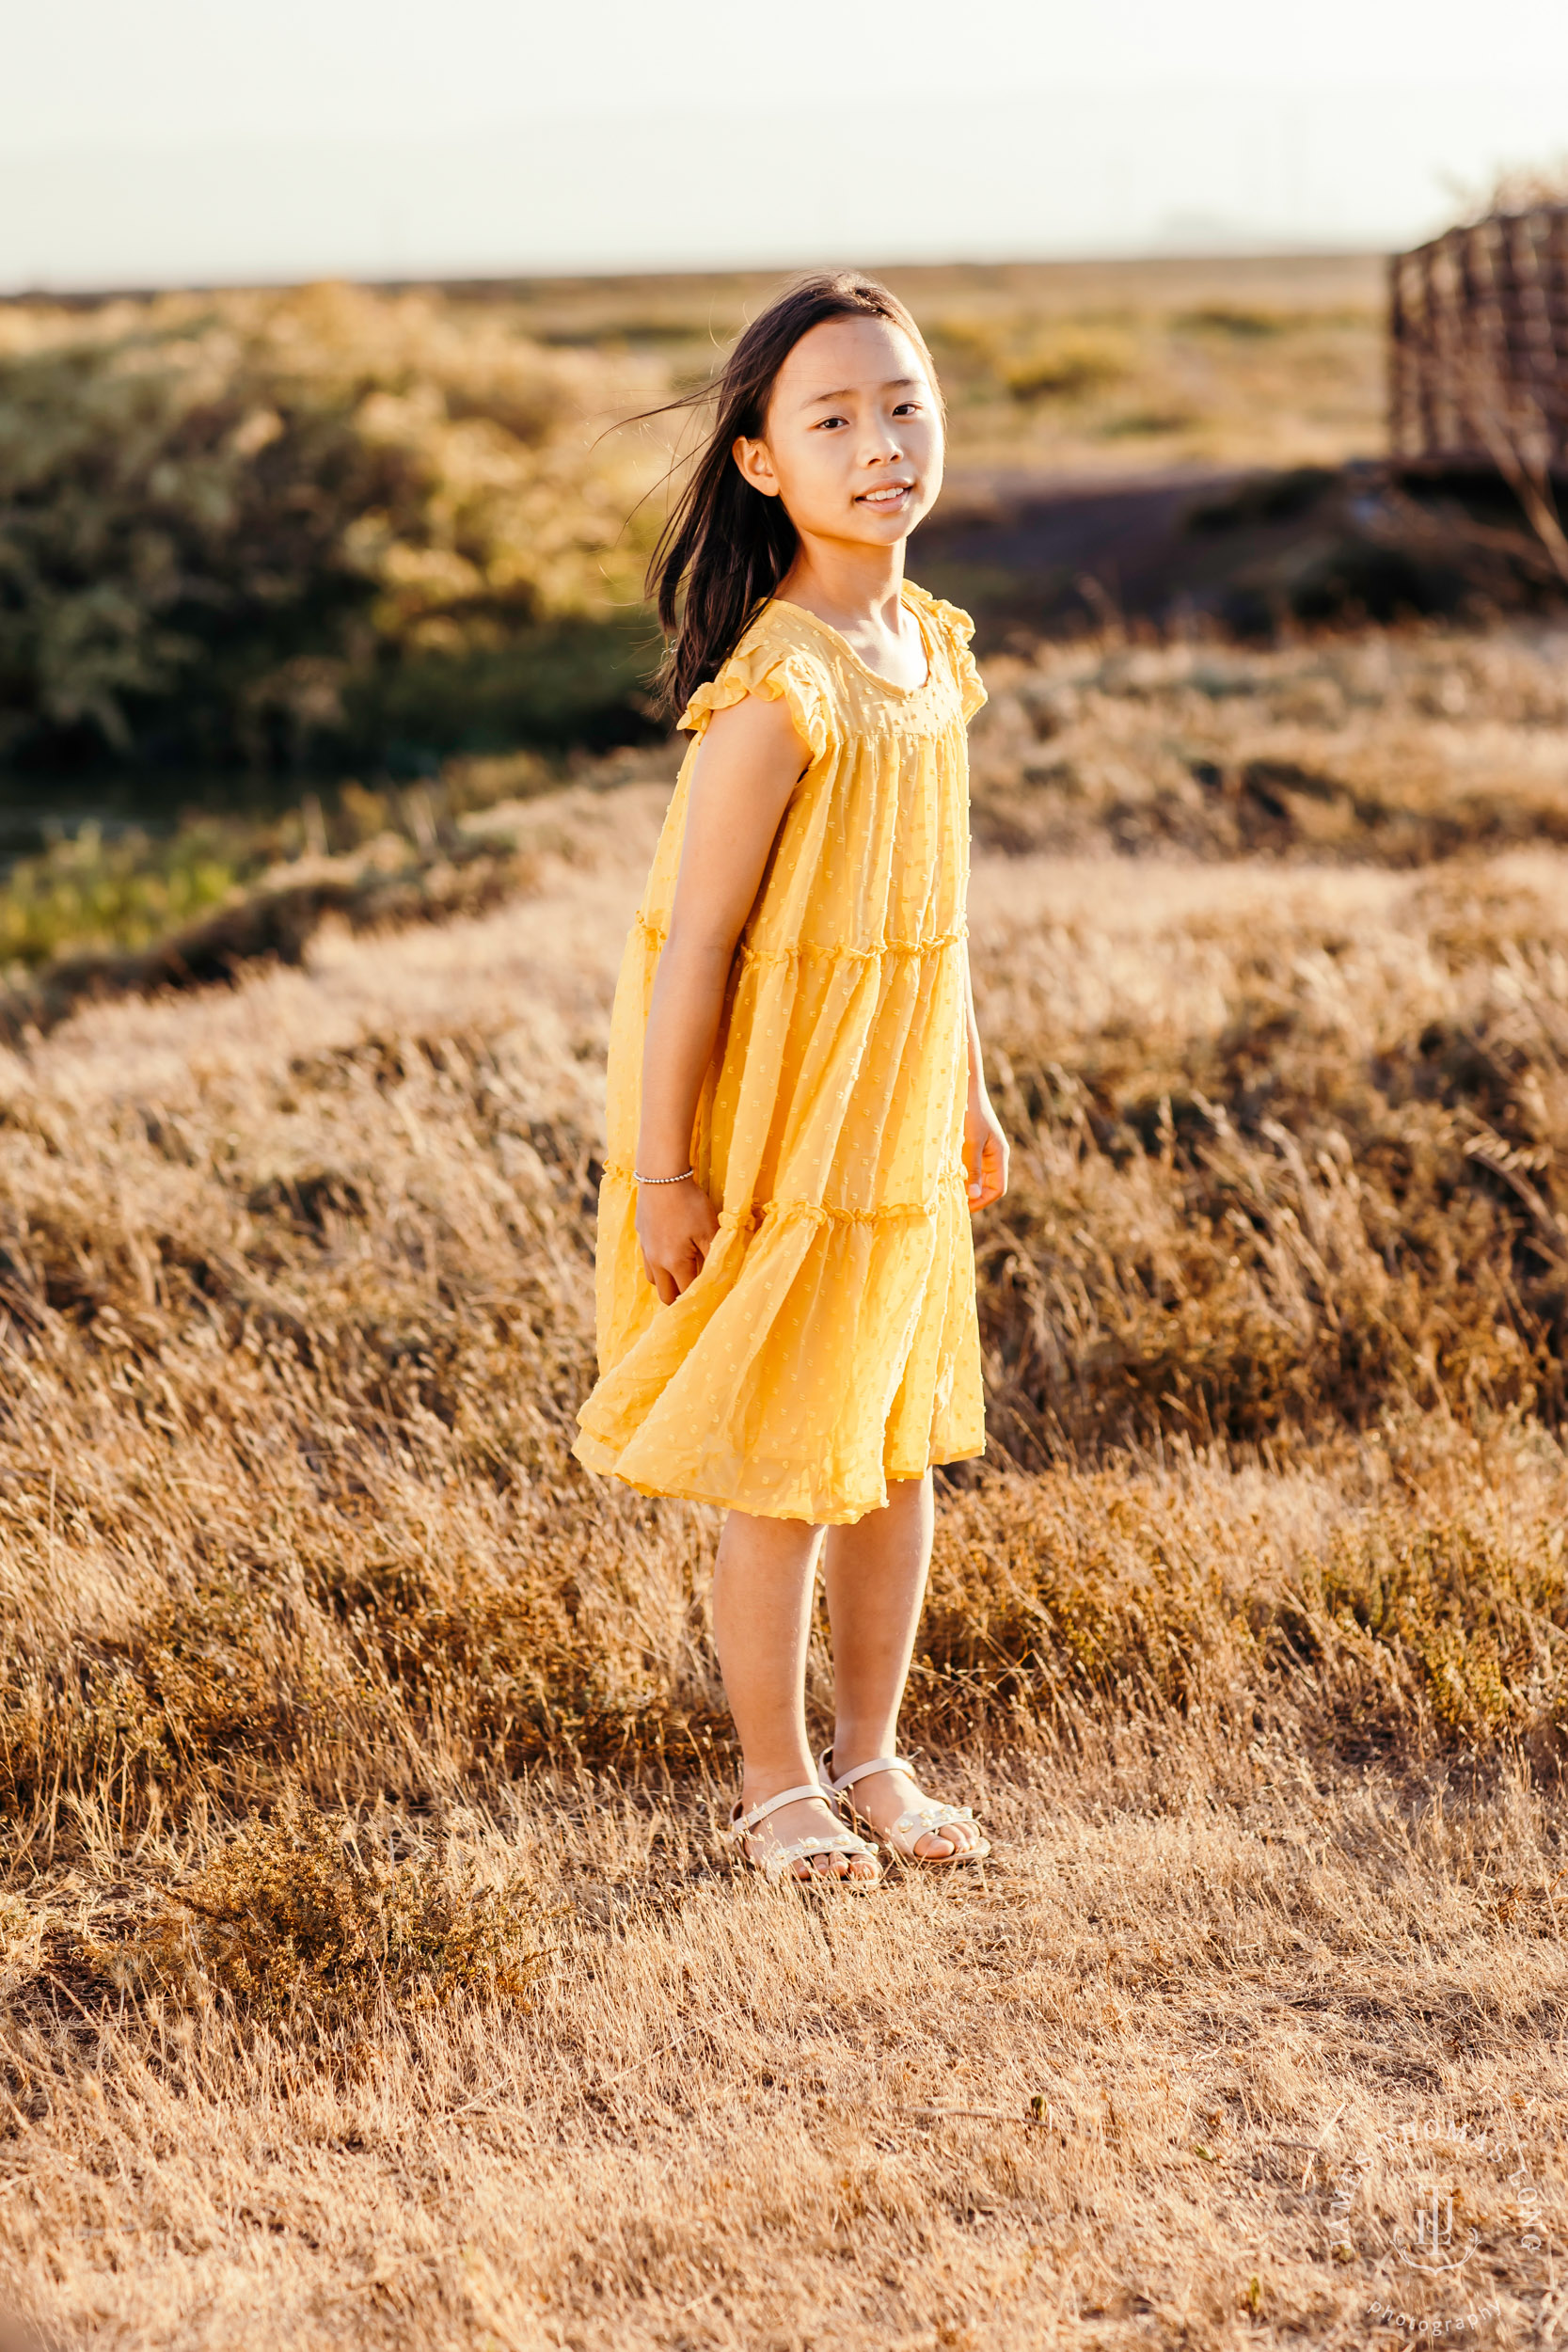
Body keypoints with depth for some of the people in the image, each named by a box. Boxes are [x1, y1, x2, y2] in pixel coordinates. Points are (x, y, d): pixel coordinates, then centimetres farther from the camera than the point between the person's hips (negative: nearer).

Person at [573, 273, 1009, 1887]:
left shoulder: (930, 645, 3)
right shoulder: (775, 693, -22)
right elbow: (690, 941, -20)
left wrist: (967, 1091, 19)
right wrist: (663, 1173, -18)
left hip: (894, 1121, 7)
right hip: (774, 1137, -7)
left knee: (901, 1446, 15)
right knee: (783, 1475, 5)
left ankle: (872, 1754, 31)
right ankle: (775, 1781, 22)